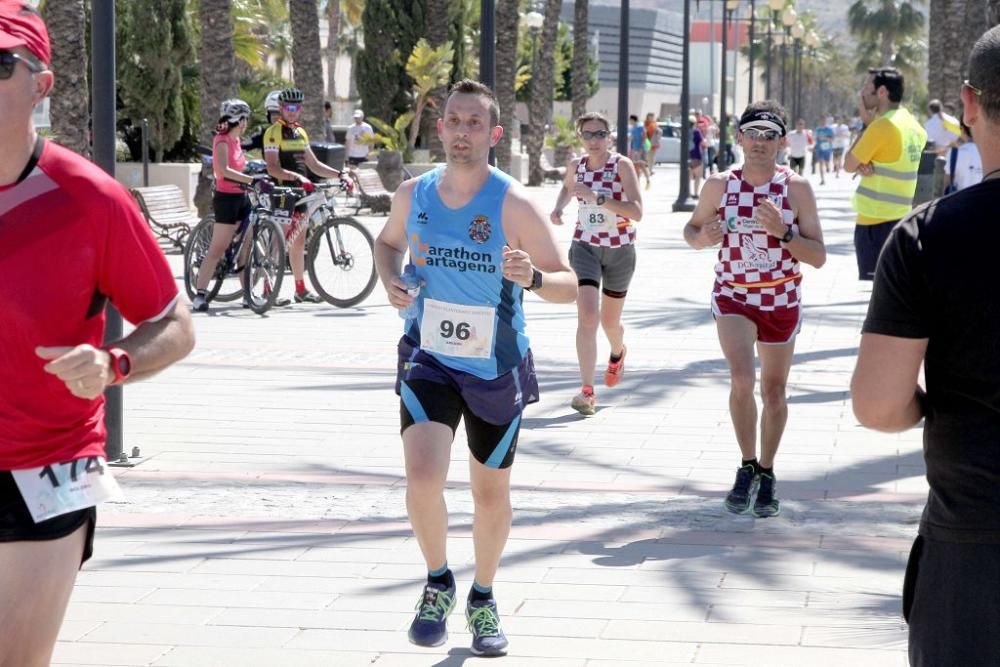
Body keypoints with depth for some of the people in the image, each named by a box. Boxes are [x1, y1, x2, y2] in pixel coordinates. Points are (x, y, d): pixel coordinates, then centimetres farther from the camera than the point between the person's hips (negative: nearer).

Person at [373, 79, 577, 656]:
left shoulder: (515, 204, -14)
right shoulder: (414, 194, -3)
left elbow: (570, 285, -12)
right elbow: (389, 241, 19)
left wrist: (532, 278, -34)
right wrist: (391, 280, -2)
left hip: (497, 368, -1)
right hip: (429, 359, 1)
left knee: (492, 492, 12)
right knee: (422, 479, -18)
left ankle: (483, 598, 36)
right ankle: (438, 582, 9)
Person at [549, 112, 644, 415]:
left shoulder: (622, 165, -14)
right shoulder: (576, 165, -2)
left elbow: (636, 211, -25)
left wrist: (596, 197, -32)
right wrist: (558, 208, 3)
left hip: (619, 250, -1)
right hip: (585, 247, 1)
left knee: (610, 321, 15)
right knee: (587, 316, -18)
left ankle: (617, 353, 52)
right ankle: (587, 390, -20)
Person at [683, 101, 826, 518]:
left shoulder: (796, 189, -10)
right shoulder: (720, 185, -7)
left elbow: (818, 257, -11)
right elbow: (692, 228, 9)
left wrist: (782, 231, -27)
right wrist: (703, 237, -14)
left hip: (781, 301, 1)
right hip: (732, 297, 0)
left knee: (774, 391, 10)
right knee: (741, 380, -20)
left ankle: (767, 473, 29)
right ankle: (747, 466, -1)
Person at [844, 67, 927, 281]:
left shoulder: (882, 125, -16)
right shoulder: (913, 125, 11)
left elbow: (848, 165, -6)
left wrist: (866, 123, -2)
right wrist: (862, 165, -4)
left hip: (875, 221, -9)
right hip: (900, 218, 9)